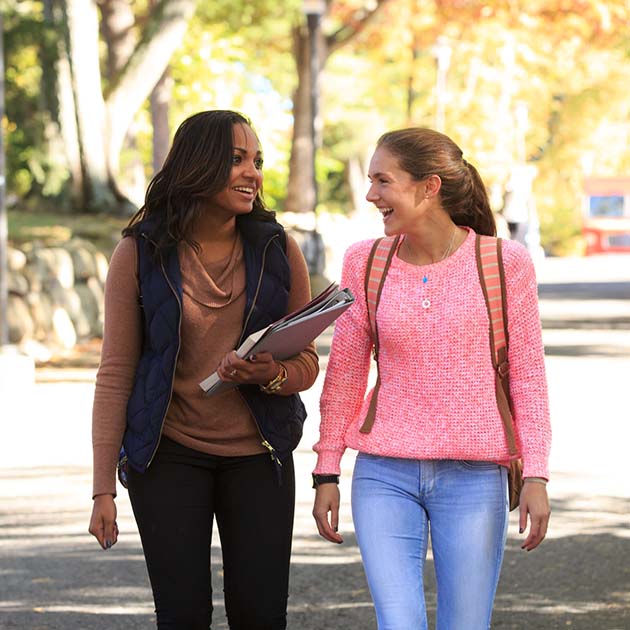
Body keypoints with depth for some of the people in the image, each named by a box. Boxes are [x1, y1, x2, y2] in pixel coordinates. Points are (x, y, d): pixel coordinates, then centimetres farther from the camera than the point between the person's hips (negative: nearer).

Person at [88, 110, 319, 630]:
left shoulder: (278, 249, 0)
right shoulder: (140, 254, -6)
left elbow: (307, 363, 5)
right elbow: (116, 372, -4)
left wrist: (272, 374, -20)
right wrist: (104, 489, -6)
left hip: (257, 454, 2)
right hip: (168, 454, -2)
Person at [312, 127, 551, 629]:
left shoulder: (505, 263, -2)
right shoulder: (366, 262, 4)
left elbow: (527, 376, 1)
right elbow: (345, 374, 9)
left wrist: (535, 476, -5)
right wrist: (326, 474, 8)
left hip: (474, 477, -1)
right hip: (385, 476, 1)